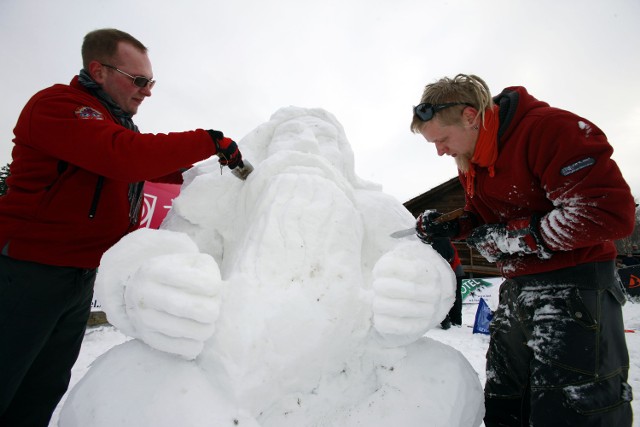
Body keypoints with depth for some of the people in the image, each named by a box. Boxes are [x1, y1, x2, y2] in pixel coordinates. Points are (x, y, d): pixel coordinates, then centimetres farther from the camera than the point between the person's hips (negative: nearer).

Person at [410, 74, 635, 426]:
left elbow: (610, 211, -23)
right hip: (516, 289, 8)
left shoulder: (547, 128, -18)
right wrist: (450, 227, -4)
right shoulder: (469, 161, 8)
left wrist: (513, 238, -19)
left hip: (573, 285, -8)